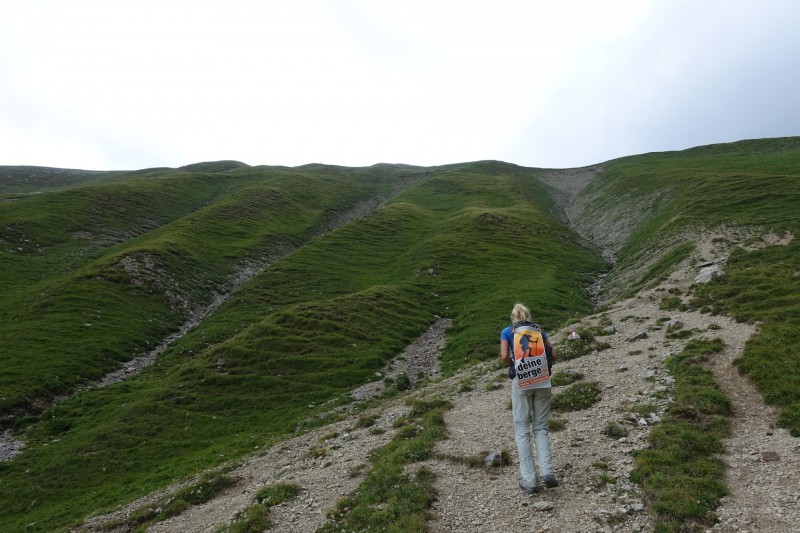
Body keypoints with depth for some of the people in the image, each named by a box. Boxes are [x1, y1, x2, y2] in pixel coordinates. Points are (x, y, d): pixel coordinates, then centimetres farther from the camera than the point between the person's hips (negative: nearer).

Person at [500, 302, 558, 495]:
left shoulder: (507, 331, 7)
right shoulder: (539, 330, 14)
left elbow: (504, 356, -7)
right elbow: (553, 355, 5)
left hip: (521, 381, -2)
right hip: (543, 380, 2)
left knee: (522, 430, 6)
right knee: (541, 428, 14)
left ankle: (529, 481, 5)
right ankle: (547, 471, -2)